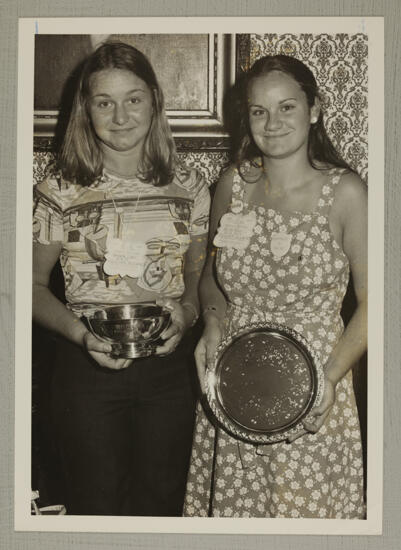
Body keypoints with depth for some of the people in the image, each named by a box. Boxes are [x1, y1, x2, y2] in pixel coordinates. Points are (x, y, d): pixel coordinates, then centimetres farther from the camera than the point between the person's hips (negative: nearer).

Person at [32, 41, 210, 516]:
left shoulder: (188, 186, 2)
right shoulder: (60, 190, -5)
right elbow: (33, 285, 0)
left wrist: (186, 314, -10)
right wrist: (80, 332, -17)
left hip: (169, 366, 2)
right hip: (88, 368, -2)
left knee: (162, 502, 16)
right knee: (95, 506, 10)